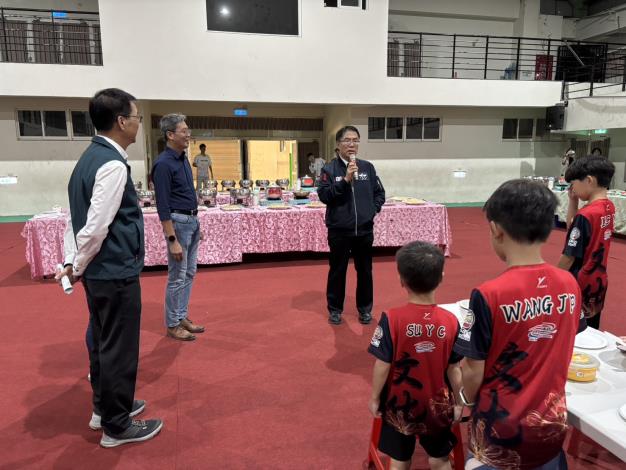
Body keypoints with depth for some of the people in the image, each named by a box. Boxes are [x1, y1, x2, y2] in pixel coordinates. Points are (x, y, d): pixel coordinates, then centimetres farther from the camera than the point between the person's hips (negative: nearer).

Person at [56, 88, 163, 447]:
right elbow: (96, 227, -23)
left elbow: (77, 217, 11)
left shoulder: (90, 157, 10)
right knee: (119, 347, 4)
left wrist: (72, 262, 11)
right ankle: (117, 426, 21)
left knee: (102, 341, 21)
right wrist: (78, 267, -8)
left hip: (98, 271, 10)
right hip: (116, 272, -9)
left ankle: (105, 408, 39)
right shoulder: (113, 165, -20)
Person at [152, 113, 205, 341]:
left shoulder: (183, 159, 11)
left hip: (192, 221, 9)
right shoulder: (164, 163, -17)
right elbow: (163, 205, -20)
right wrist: (172, 240, -22)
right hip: (178, 222, -9)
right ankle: (172, 325, 13)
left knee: (189, 273, 14)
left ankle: (182, 317, 26)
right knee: (177, 277, 0)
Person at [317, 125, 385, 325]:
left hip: (364, 230, 3)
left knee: (364, 271, 13)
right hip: (339, 230, -2)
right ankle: (335, 309, 26)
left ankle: (365, 308, 29)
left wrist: (373, 209, 0)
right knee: (337, 271, 10)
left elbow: (380, 193, 13)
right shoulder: (329, 169, -4)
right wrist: (345, 179, -22)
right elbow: (323, 195, -15)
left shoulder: (367, 167, 4)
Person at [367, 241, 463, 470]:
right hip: (436, 406, 2)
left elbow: (382, 365, -16)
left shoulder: (392, 319, -22)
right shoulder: (450, 321, -15)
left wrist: (375, 398, -1)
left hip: (399, 405, -1)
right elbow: (453, 369, -7)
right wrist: (458, 402, 9)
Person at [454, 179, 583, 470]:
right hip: (552, 422, 4)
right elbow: (560, 353, 3)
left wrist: (467, 400, 5)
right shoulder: (570, 284, -10)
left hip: (502, 427, -4)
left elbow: (474, 372, -16)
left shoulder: (489, 295, -25)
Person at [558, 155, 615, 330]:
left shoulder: (585, 215, -23)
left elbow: (569, 256, -19)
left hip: (580, 283, -8)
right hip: (598, 280, 8)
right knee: (591, 329, 18)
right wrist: (573, 201, 1)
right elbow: (572, 227, 11)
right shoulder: (609, 207, 1)